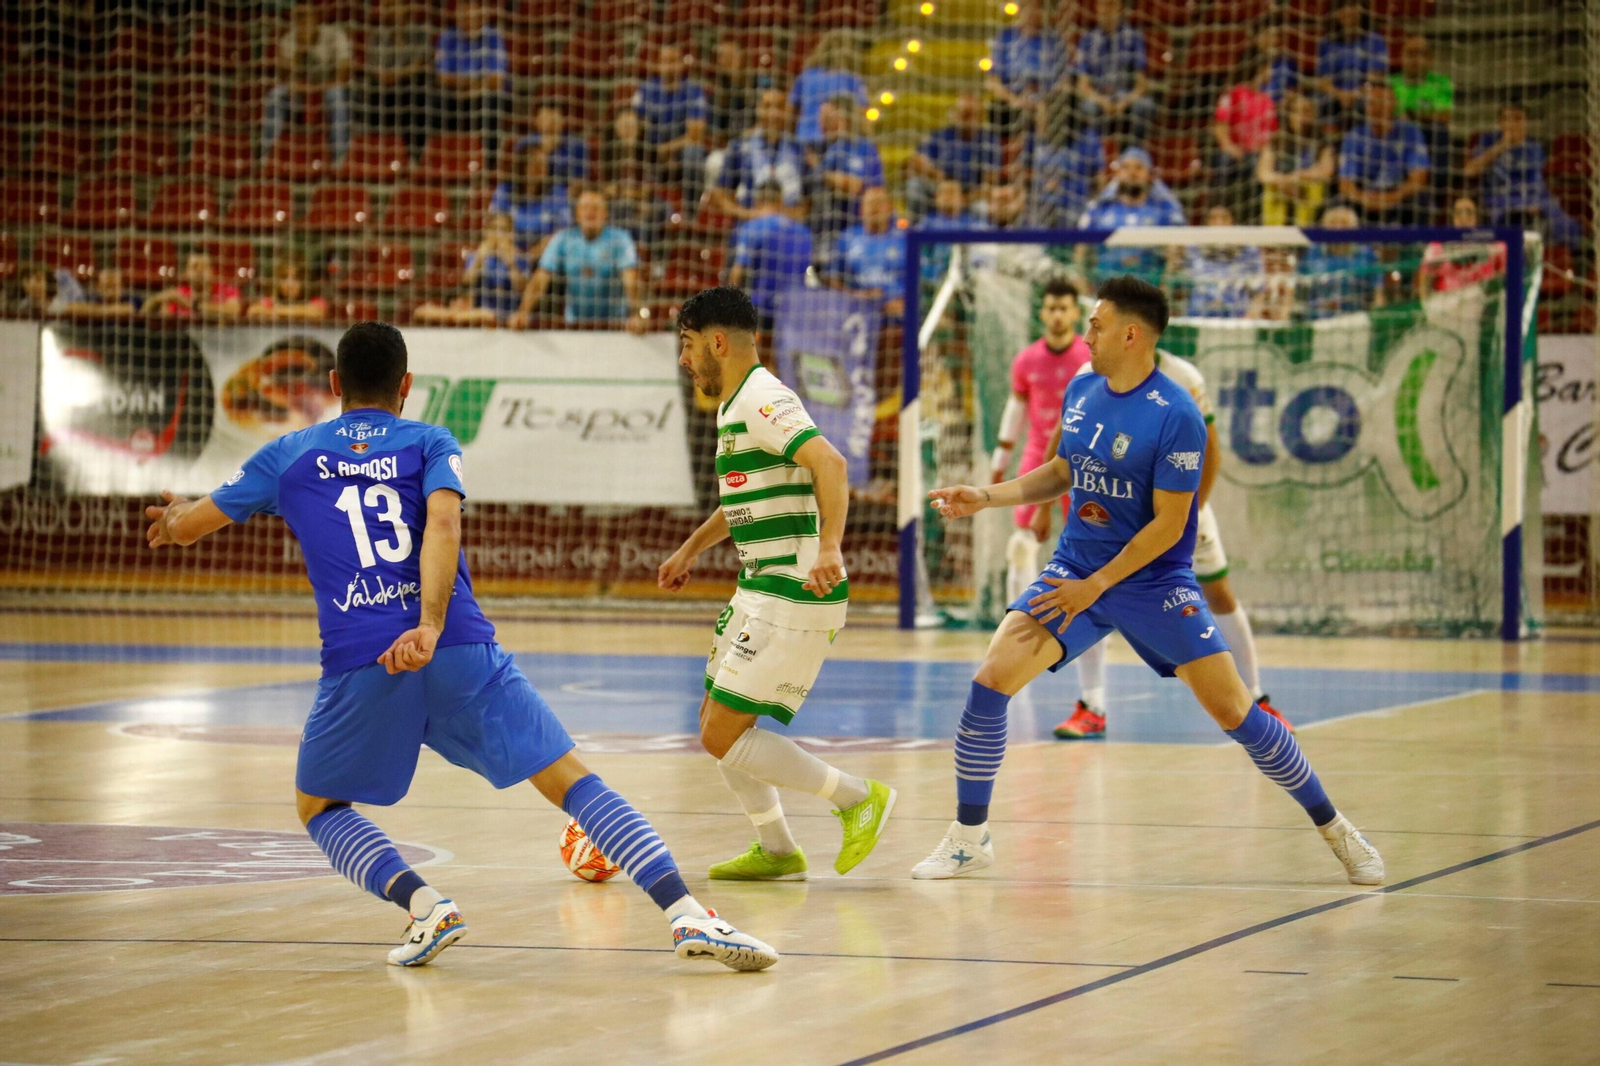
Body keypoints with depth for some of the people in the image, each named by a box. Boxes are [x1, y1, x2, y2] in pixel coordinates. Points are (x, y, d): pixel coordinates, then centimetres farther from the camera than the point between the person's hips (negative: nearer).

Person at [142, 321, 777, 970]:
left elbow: (186, 528, 27)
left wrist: (174, 516, 51)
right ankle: (686, 913, -15)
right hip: (462, 650, 0)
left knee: (318, 806, 23)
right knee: (572, 781, 1)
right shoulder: (431, 444, 15)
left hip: (358, 664, 0)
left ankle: (424, 905, -2)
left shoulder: (289, 455, 19)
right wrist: (430, 628, -18)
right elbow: (442, 525, -6)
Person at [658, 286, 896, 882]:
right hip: (760, 592, 10)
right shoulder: (736, 405, 17)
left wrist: (830, 546, -38)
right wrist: (691, 549, 41)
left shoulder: (760, 399, -15)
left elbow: (829, 462, -29)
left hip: (793, 599, -10)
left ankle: (858, 798, -2)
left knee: (723, 736, -10)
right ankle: (777, 852, 23)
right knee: (717, 722, 15)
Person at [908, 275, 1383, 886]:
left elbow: (1168, 525, -17)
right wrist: (986, 498, 9)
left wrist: (1096, 585, -17)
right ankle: (969, 839, -1)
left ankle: (1333, 829, 10)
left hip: (1153, 580, -5)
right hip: (1075, 567, 5)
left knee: (1233, 710, -8)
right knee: (991, 680, -14)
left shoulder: (1176, 416, -18)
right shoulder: (1080, 392, 2)